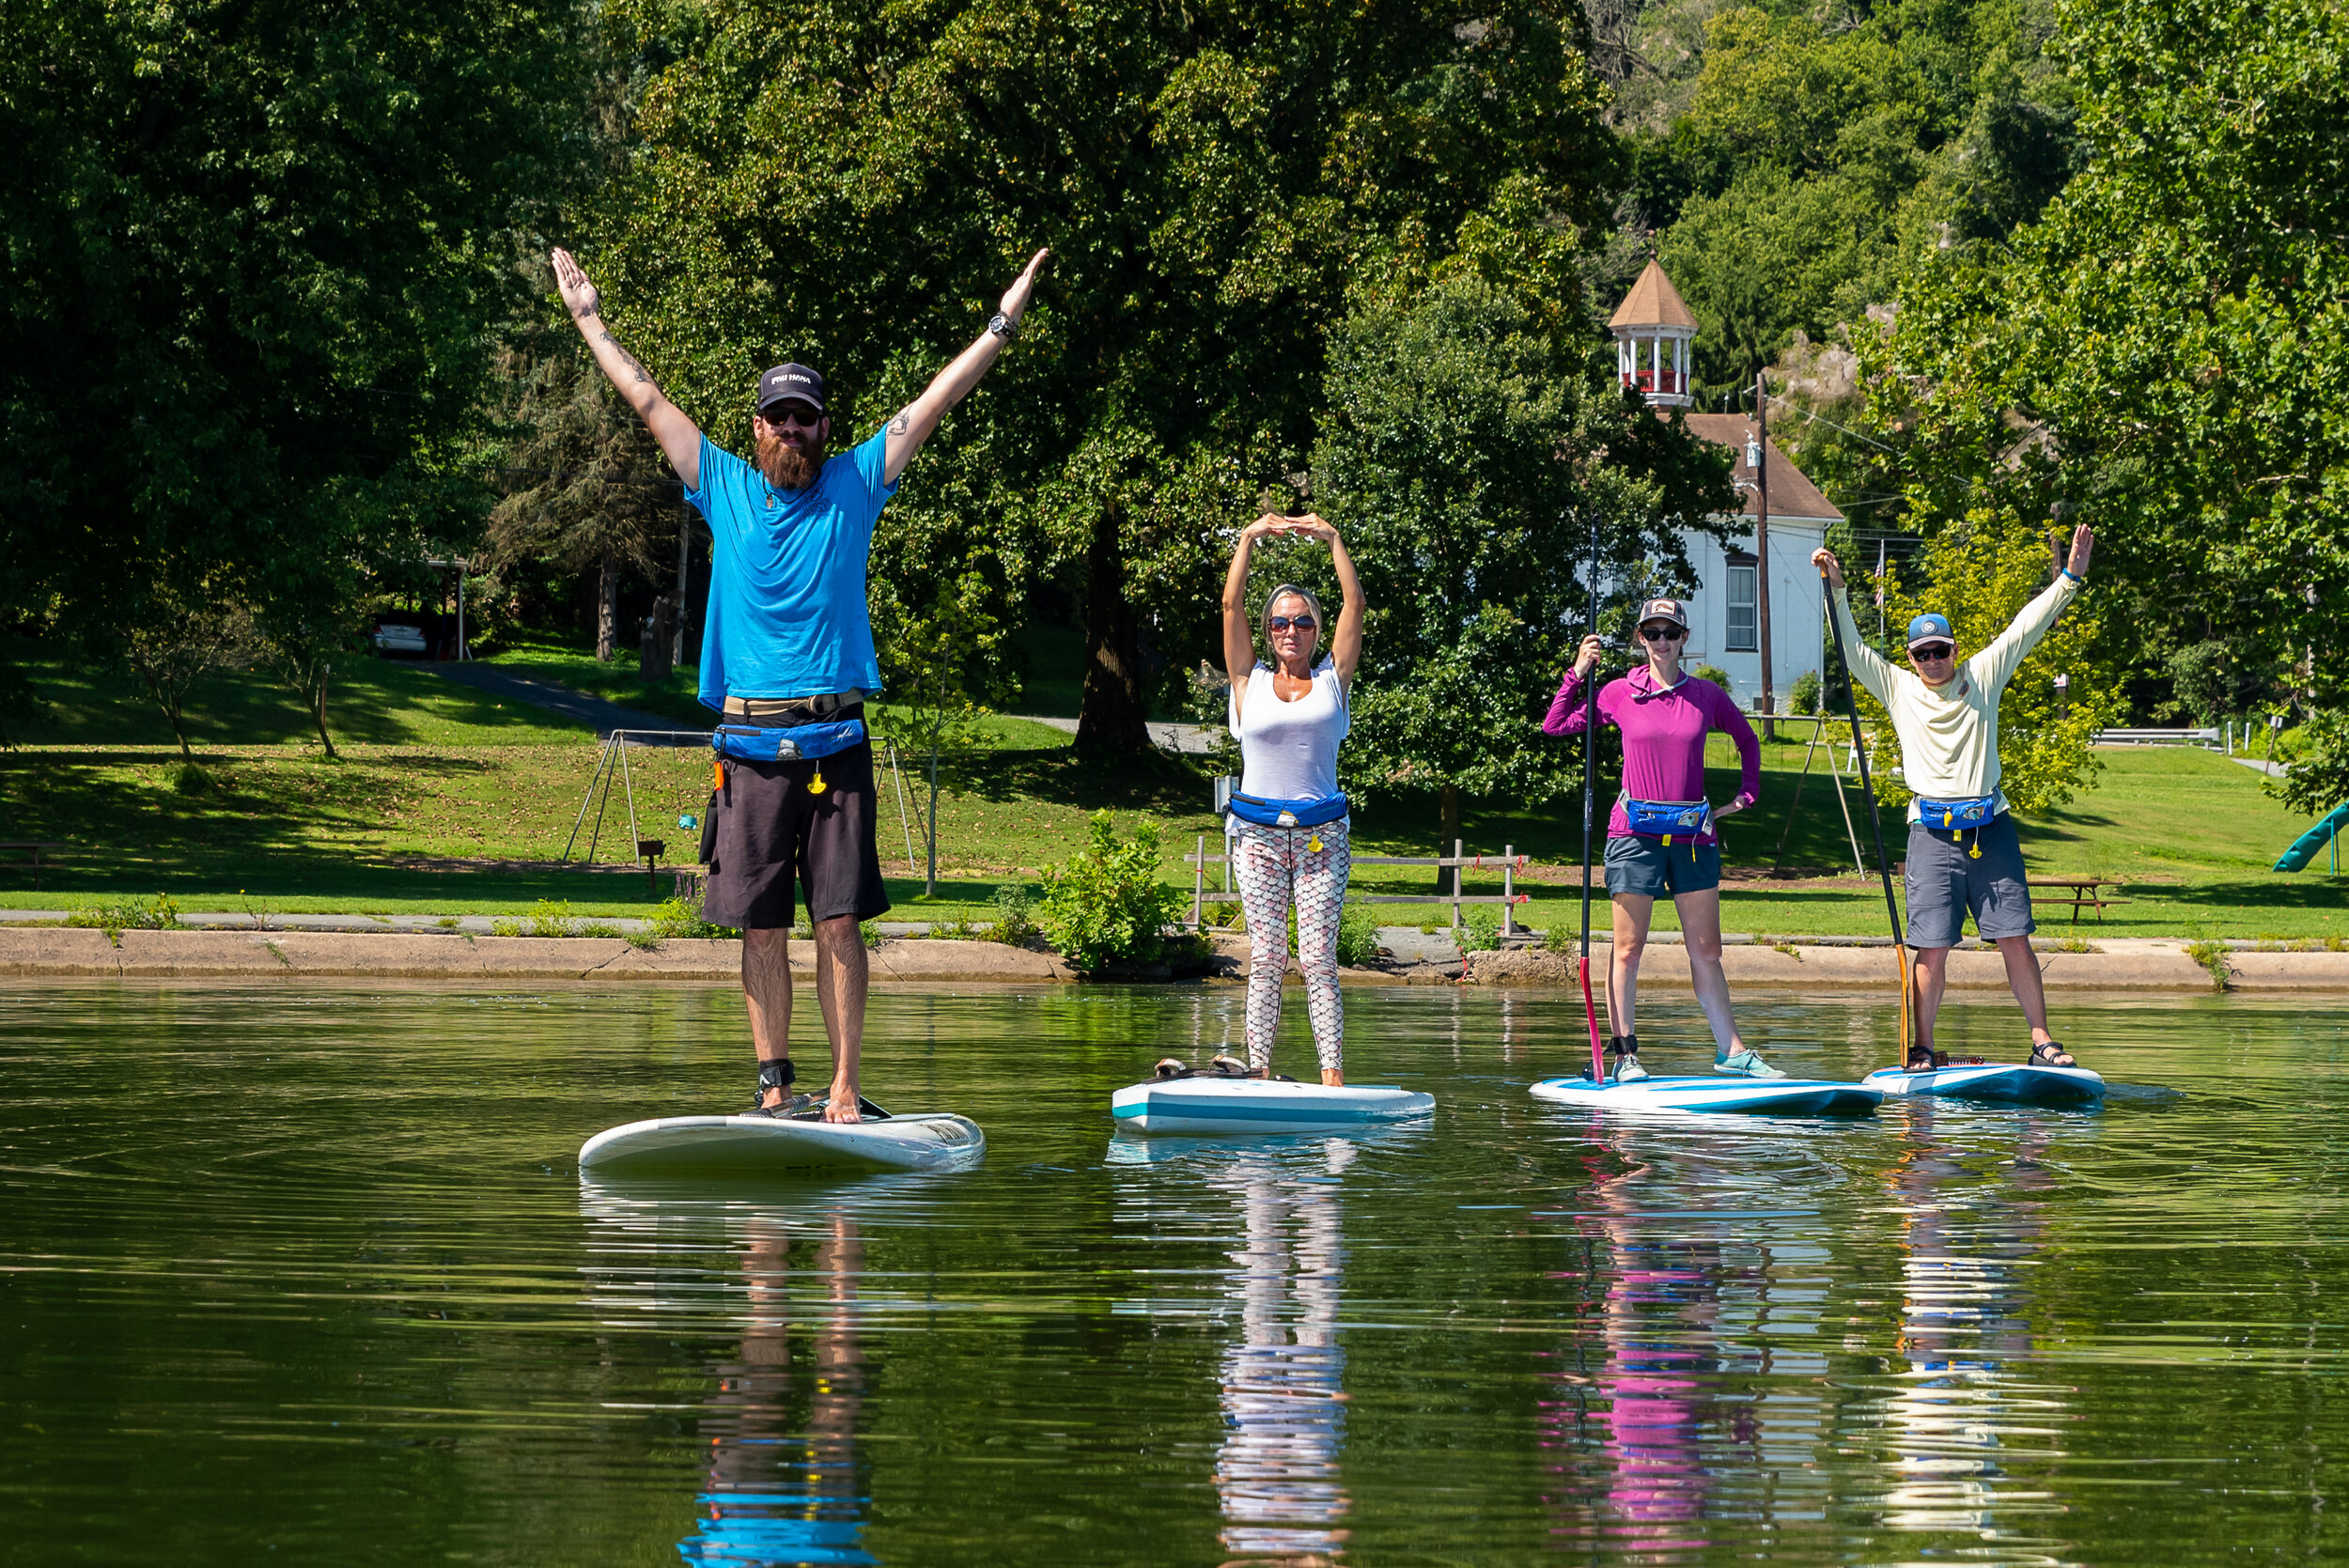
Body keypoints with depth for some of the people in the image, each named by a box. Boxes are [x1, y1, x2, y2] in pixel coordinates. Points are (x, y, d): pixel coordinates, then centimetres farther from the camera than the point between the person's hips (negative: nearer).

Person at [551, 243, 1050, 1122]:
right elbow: (649, 403, 14)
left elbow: (932, 405, 8)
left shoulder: (853, 488, 8)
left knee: (839, 920, -4)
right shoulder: (727, 490, 9)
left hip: (834, 741, -1)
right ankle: (775, 1088, 7)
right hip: (752, 743, 1)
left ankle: (844, 1091, -5)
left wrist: (1004, 322, 7)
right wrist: (590, 321, 17)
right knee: (761, 925, 2)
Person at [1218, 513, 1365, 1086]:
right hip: (1258, 832, 1)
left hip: (1320, 833, -1)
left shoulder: (1332, 680, 9)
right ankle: (1258, 1075, -3)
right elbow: (1231, 604, 2)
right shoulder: (1251, 682, 9)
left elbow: (1354, 604, 3)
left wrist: (1332, 539, 1)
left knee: (1317, 958, -8)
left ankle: (1333, 1076, -12)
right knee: (1265, 958, -2)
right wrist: (1250, 538, -1)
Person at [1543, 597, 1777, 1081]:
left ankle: (1731, 1050, 10)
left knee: (1706, 951, 6)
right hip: (1635, 835, -2)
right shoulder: (1619, 695, 2)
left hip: (1693, 836, 2)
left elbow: (1747, 740, 23)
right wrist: (1577, 675, -1)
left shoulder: (1707, 696, 6)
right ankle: (1624, 1053, 4)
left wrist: (1747, 794, 15)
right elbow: (1555, 726, 7)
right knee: (1628, 950, 0)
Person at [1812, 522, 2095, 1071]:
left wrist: (2070, 578, 4)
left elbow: (2026, 627, 8)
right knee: (1932, 948, -4)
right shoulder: (1899, 688, 8)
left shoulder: (1982, 677, 10)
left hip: (1991, 827, 1)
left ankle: (2042, 1040, 3)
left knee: (2015, 939, 0)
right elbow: (1853, 647, 6)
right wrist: (1836, 590, -2)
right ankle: (1921, 1048, 2)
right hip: (1933, 834, -1)